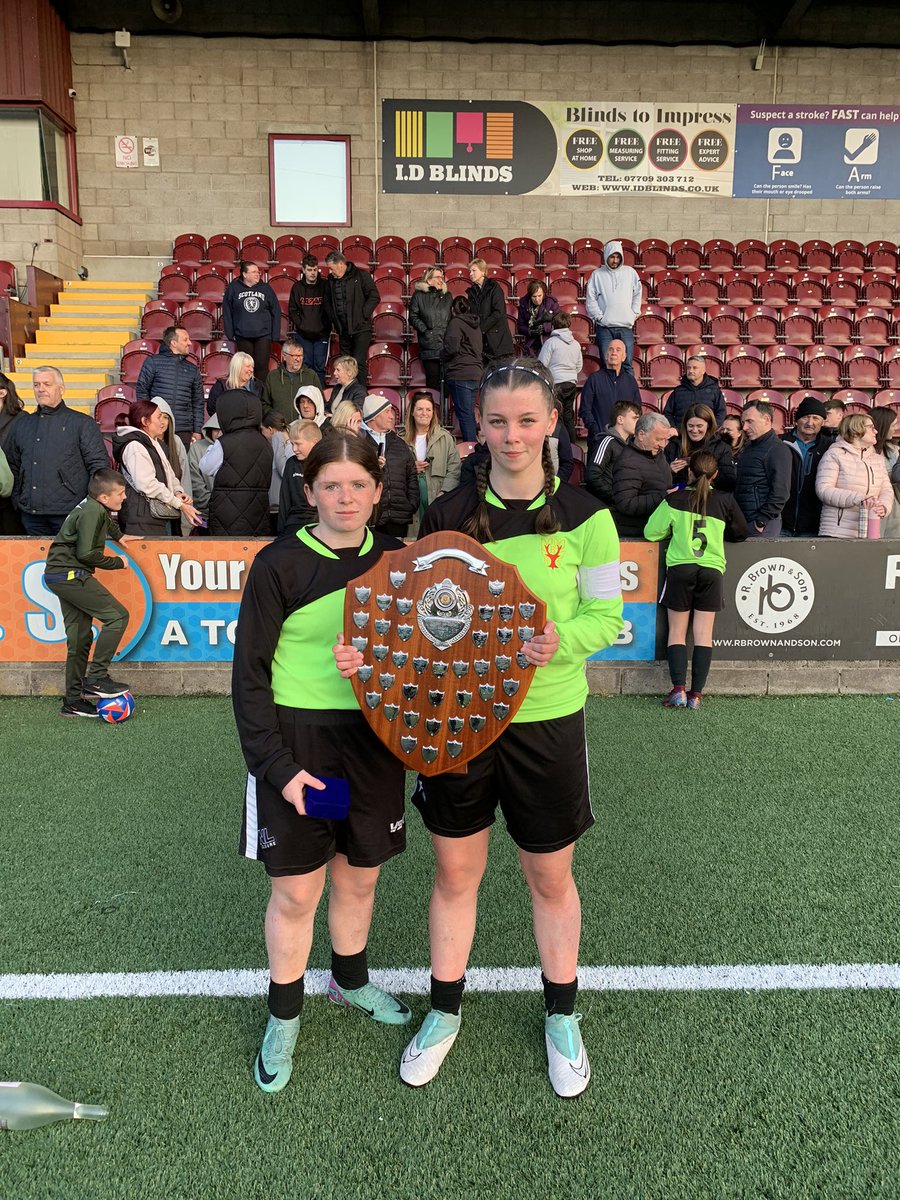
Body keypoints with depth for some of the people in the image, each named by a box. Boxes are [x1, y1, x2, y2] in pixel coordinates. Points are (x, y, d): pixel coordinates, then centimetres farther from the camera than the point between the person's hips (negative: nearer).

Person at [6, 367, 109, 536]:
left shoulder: (83, 423, 3)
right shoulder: (21, 423, 17)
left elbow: (99, 464, -2)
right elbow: (11, 466, 22)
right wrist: (17, 501, 11)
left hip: (69, 514, -4)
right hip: (31, 515, 4)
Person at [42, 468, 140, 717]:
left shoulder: (94, 507, 14)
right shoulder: (92, 512, -15)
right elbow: (86, 553, -21)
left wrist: (119, 535, 40)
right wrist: (117, 562, -9)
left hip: (59, 575, 10)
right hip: (70, 574, -10)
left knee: (80, 637, 9)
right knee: (117, 615, -12)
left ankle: (73, 701, 13)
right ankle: (96, 678, -10)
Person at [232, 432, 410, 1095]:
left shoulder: (396, 560, 2)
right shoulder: (280, 564, -10)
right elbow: (250, 674, -8)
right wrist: (278, 766, -13)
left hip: (373, 737, 4)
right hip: (295, 742, -3)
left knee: (360, 876, 18)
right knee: (296, 890, 7)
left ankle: (350, 978, 45)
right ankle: (284, 1016, 32)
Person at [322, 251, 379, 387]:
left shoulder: (361, 275, -6)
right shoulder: (330, 280, 10)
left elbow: (374, 297, -8)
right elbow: (327, 302, 18)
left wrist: (362, 315, -11)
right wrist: (333, 319, 5)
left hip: (361, 328, -6)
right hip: (343, 330, 6)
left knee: (359, 363, -11)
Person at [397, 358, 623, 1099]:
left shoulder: (584, 516, -7)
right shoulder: (448, 514, -2)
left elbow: (608, 616, -3)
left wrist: (560, 639, -23)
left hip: (547, 719, -1)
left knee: (551, 878, 15)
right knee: (455, 872, 15)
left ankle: (562, 1017, 40)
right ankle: (444, 1013, 39)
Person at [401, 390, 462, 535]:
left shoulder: (444, 437, 5)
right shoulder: (402, 439, 11)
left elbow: (454, 470, -2)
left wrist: (444, 493, -13)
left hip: (436, 496, -1)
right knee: (413, 538, -3)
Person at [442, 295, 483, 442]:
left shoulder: (456, 322, -6)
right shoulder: (475, 324, 18)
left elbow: (451, 347, -15)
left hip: (460, 375, -8)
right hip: (476, 374, 8)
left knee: (465, 415, -9)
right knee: (469, 414, 12)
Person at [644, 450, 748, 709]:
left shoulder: (675, 499, 2)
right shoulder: (725, 501, 6)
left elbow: (651, 532, 2)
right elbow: (740, 533, 18)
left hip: (680, 568, -1)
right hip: (711, 569, 1)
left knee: (677, 631, 6)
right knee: (703, 634, 3)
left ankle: (678, 688, -5)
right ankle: (696, 694, 2)